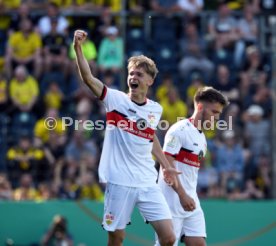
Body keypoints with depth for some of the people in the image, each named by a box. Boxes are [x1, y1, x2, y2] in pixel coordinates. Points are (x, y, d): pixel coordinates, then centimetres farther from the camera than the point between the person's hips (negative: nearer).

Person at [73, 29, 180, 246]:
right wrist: (78, 48, -29)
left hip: (148, 183, 3)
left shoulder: (156, 110, 9)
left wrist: (166, 166, 24)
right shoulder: (116, 100, -3)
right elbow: (88, 78, -17)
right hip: (119, 183, -3)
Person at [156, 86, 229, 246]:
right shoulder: (180, 130, -10)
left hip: (191, 203, 8)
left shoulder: (202, 138, 17)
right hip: (172, 201, -8)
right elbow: (167, 165, -17)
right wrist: (182, 195, -23)